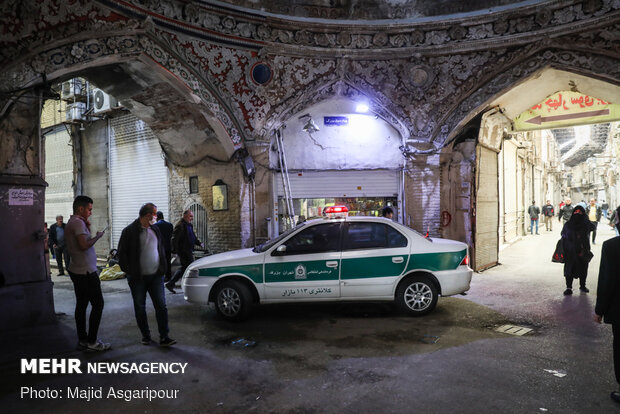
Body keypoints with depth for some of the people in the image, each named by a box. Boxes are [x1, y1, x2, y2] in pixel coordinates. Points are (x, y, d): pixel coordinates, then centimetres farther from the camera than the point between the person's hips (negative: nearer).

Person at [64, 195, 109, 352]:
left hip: (77, 270, 10)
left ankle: (82, 340, 18)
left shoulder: (70, 223, 15)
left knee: (81, 305, 12)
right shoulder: (78, 223, -15)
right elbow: (84, 245, -25)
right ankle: (92, 341, -1)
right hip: (86, 271, -10)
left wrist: (87, 228, 7)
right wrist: (97, 236, -10)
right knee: (98, 304, -4)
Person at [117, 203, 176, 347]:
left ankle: (164, 337, 5)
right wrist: (128, 272, -6)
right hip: (137, 278, -4)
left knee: (161, 306, 0)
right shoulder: (129, 231, -7)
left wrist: (162, 268, 11)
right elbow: (122, 253, -3)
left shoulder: (155, 230, 10)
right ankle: (146, 335, 24)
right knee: (140, 308, 8)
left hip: (156, 276, 4)